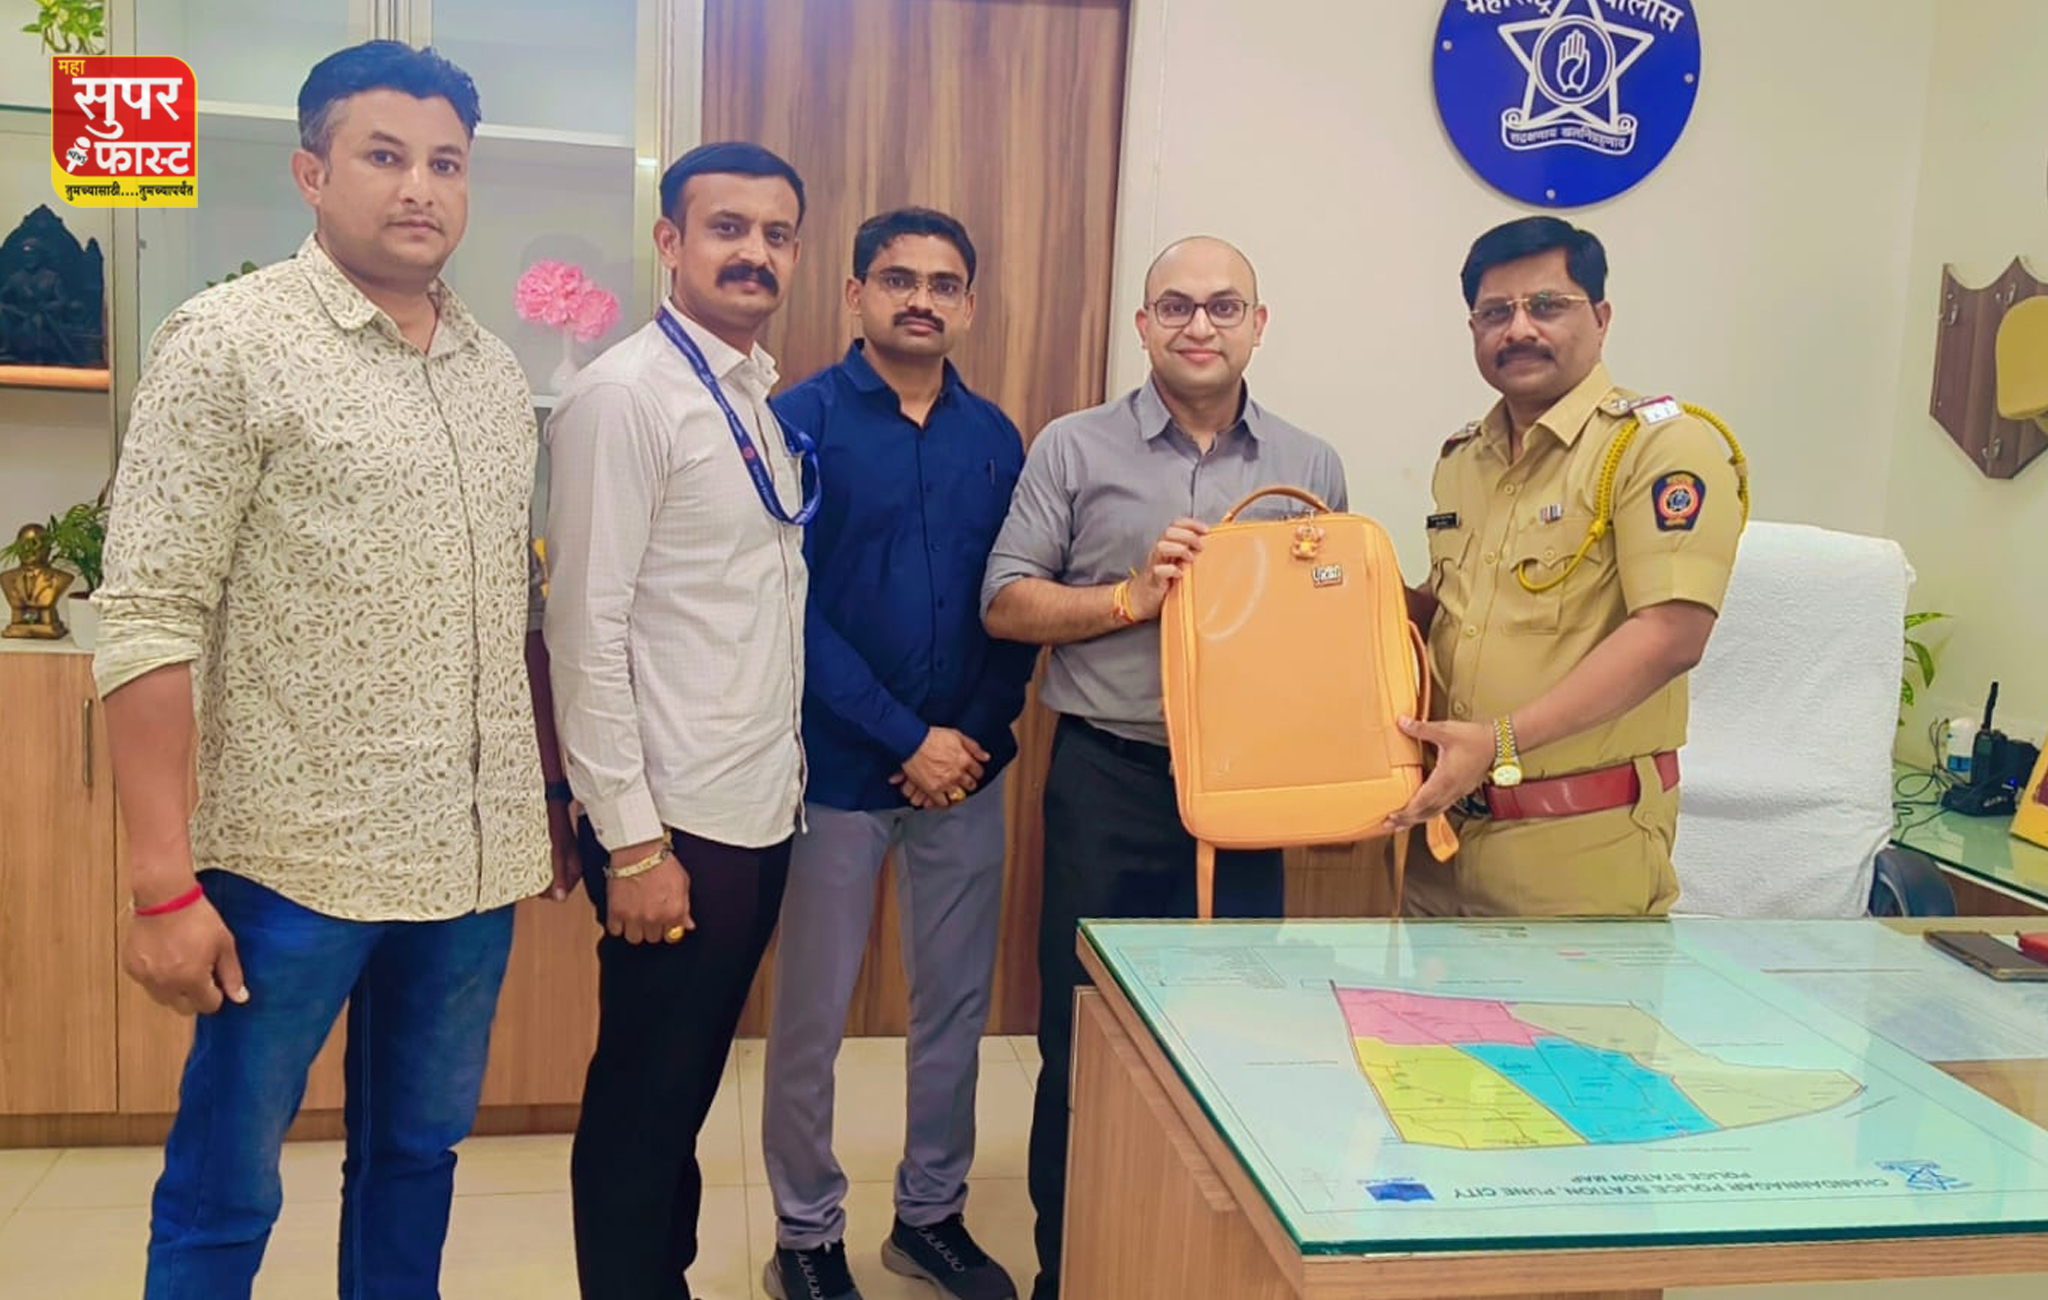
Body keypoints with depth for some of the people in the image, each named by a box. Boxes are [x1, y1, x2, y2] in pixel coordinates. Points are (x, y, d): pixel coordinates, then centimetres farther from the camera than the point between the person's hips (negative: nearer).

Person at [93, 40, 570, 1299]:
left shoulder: (500, 373, 9)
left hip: (474, 859, 5)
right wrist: (166, 882, -15)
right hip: (296, 859, -5)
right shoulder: (229, 343, -8)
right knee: (227, 1190, 9)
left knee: (419, 1155, 18)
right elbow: (150, 620, -12)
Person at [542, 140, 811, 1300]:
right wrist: (632, 842, -18)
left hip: (762, 808, 8)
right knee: (642, 1096, 8)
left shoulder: (762, 399, 11)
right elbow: (586, 630, -17)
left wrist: (784, 762, 12)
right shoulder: (624, 396, -13)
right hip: (675, 819, -8)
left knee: (691, 1081, 20)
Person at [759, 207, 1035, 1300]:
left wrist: (979, 735, -7)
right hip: (837, 768, -4)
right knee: (811, 1017, 8)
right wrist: (906, 739, -15)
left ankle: (931, 1212, 33)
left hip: (965, 765, 4)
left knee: (956, 1004, 13)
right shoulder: (802, 418, -7)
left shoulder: (994, 436, 6)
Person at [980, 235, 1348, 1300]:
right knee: (1084, 1039, 7)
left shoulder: (1311, 467, 9)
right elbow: (1006, 604, 0)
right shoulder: (1074, 450, 2)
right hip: (1108, 781, -2)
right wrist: (1131, 598, -13)